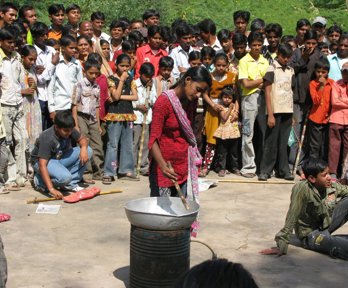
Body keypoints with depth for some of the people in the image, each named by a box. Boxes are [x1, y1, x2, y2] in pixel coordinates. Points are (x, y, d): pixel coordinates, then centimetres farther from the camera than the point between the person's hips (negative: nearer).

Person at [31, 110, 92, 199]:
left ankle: (70, 183, -6)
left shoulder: (69, 130, -13)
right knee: (65, 177, -37)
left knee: (88, 151, -12)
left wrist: (83, 148, -25)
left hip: (59, 158, 7)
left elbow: (83, 139, 2)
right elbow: (42, 165, -36)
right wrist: (52, 189, -45)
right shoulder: (47, 139, -31)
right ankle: (39, 181, -6)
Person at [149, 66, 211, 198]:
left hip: (185, 166, 6)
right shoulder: (164, 101, -14)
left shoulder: (191, 101, 7)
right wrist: (163, 165, -33)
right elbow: (153, 139, -19)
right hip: (166, 168, -6)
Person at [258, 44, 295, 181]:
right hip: (275, 111, -5)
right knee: (271, 142, -1)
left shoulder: (290, 70, 13)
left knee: (283, 142, 8)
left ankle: (283, 170, 13)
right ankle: (265, 171, 5)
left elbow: (290, 91, 15)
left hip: (287, 111, 5)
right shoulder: (272, 69, -3)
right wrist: (270, 114, -12)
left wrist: (292, 113, 9)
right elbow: (267, 92, -7)